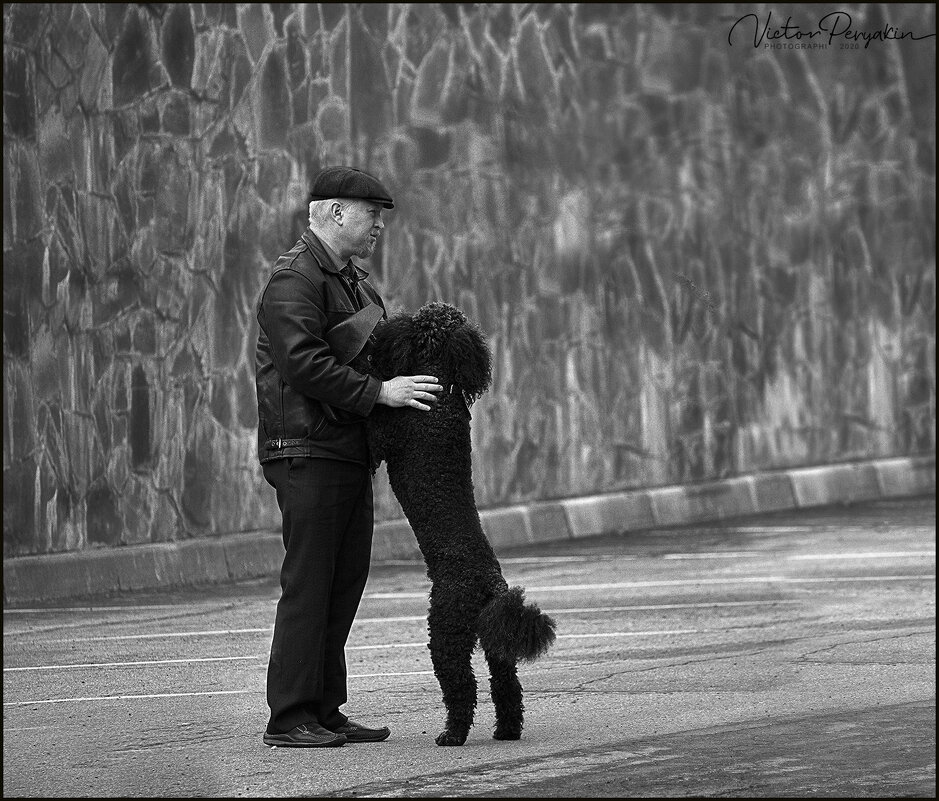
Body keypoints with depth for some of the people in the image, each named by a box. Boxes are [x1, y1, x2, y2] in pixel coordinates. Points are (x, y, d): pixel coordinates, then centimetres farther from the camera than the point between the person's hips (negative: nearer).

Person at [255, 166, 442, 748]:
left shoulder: (356, 283, 21)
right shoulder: (294, 279, -10)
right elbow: (304, 364, -21)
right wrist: (380, 392, -23)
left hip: (350, 454, 9)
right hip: (306, 452, -9)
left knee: (346, 581, 8)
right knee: (308, 582, -9)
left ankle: (325, 710, 12)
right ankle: (289, 718, -7)